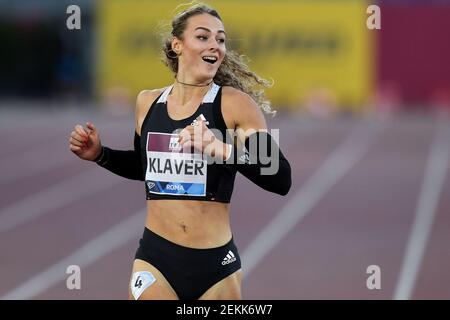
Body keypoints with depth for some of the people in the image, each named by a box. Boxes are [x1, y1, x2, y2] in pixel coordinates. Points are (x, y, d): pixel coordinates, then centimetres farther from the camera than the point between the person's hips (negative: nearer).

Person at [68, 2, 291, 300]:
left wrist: (223, 150, -28)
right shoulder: (148, 102, 5)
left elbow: (281, 179, -15)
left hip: (216, 264, -2)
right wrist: (99, 154, 9)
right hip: (155, 257, 2)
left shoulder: (234, 103, -8)